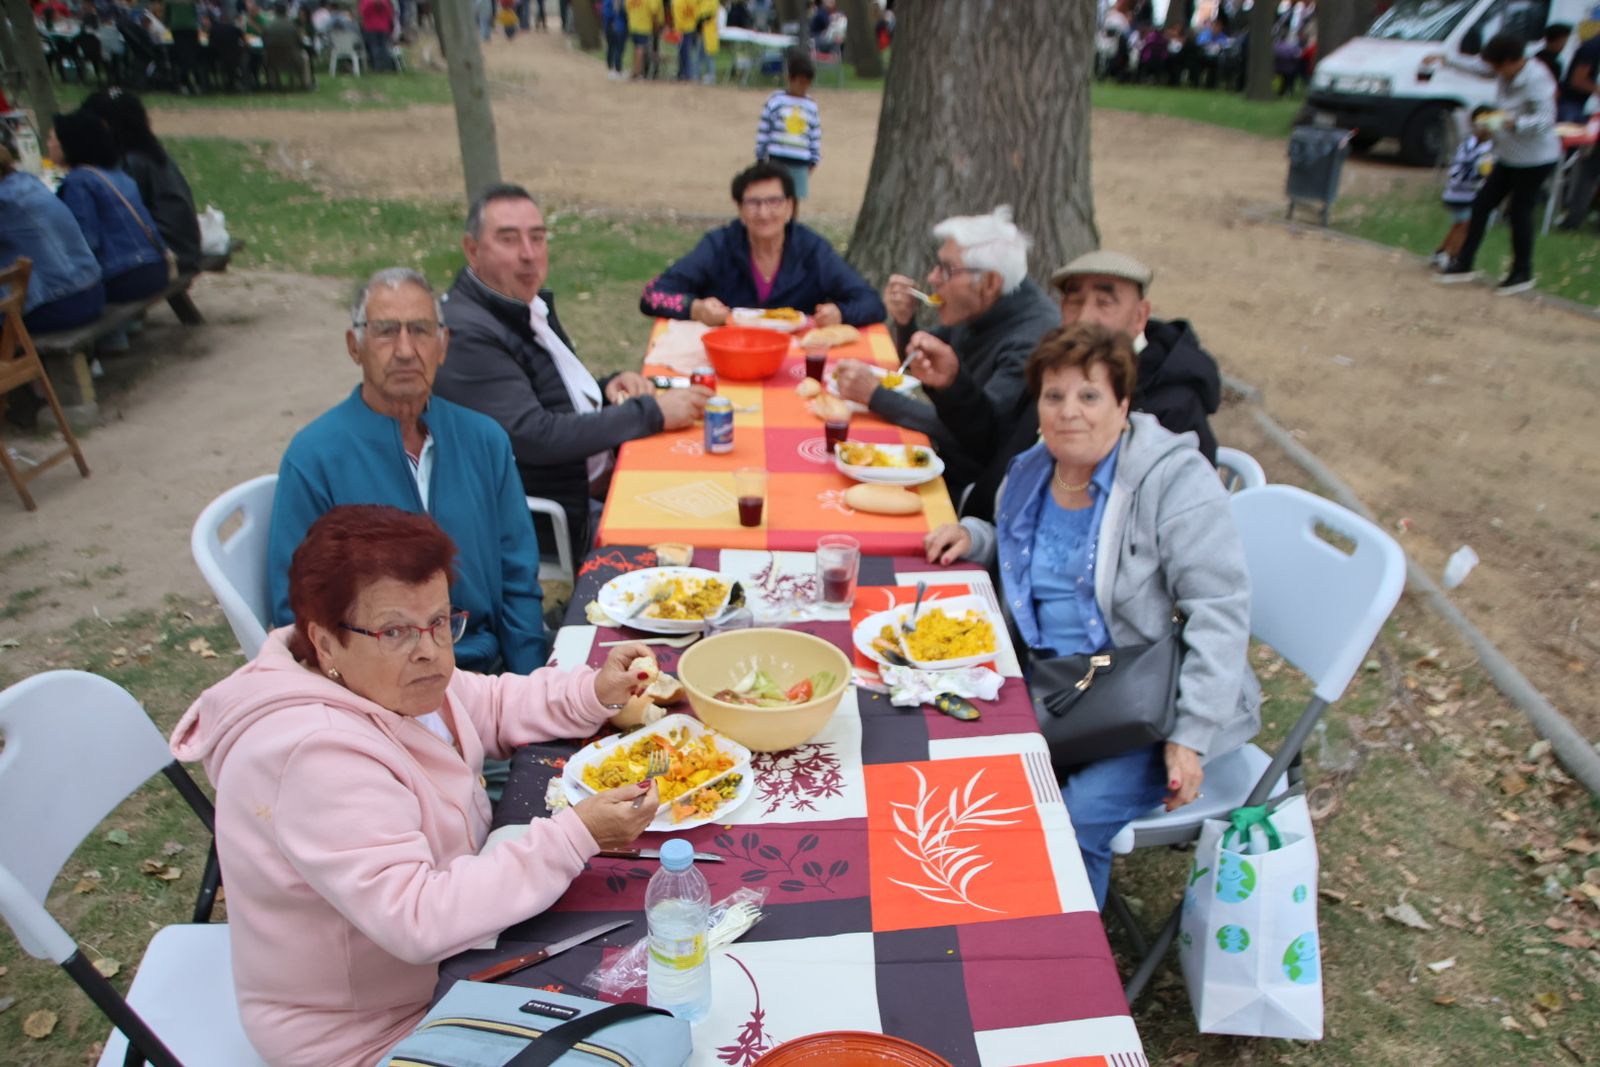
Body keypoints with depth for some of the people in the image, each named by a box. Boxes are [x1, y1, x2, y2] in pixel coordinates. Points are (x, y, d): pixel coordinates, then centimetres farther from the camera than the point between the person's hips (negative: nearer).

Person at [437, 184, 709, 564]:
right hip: (564, 516, -9)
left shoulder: (530, 301, 8)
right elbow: (533, 436, -27)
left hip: (602, 475, 9)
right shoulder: (467, 336, -20)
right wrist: (651, 412, -22)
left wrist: (607, 389, -2)